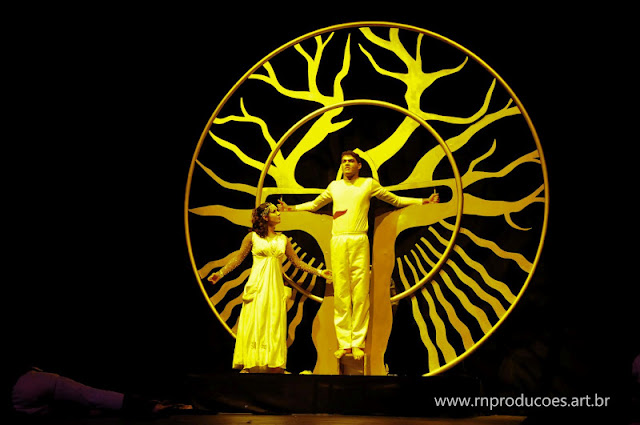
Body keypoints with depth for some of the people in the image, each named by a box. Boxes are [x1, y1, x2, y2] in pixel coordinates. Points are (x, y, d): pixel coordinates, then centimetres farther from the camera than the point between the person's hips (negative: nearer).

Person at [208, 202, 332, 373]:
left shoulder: (283, 239, 10)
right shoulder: (252, 237, 2)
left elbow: (297, 262, 15)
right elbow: (238, 258, 6)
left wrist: (319, 272, 12)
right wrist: (220, 274, -2)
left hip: (275, 286, 3)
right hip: (257, 286, -3)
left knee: (274, 325, 1)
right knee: (254, 323, -3)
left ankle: (274, 365, 4)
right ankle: (249, 365, 1)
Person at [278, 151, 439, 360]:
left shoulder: (369, 184, 11)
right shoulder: (334, 186, 18)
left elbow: (396, 200, 18)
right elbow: (315, 204, 34)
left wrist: (423, 201, 11)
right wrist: (292, 208, 28)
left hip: (359, 242, -2)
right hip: (338, 242, 2)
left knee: (360, 294, -5)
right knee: (340, 294, -1)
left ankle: (358, 343, -1)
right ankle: (344, 343, 3)